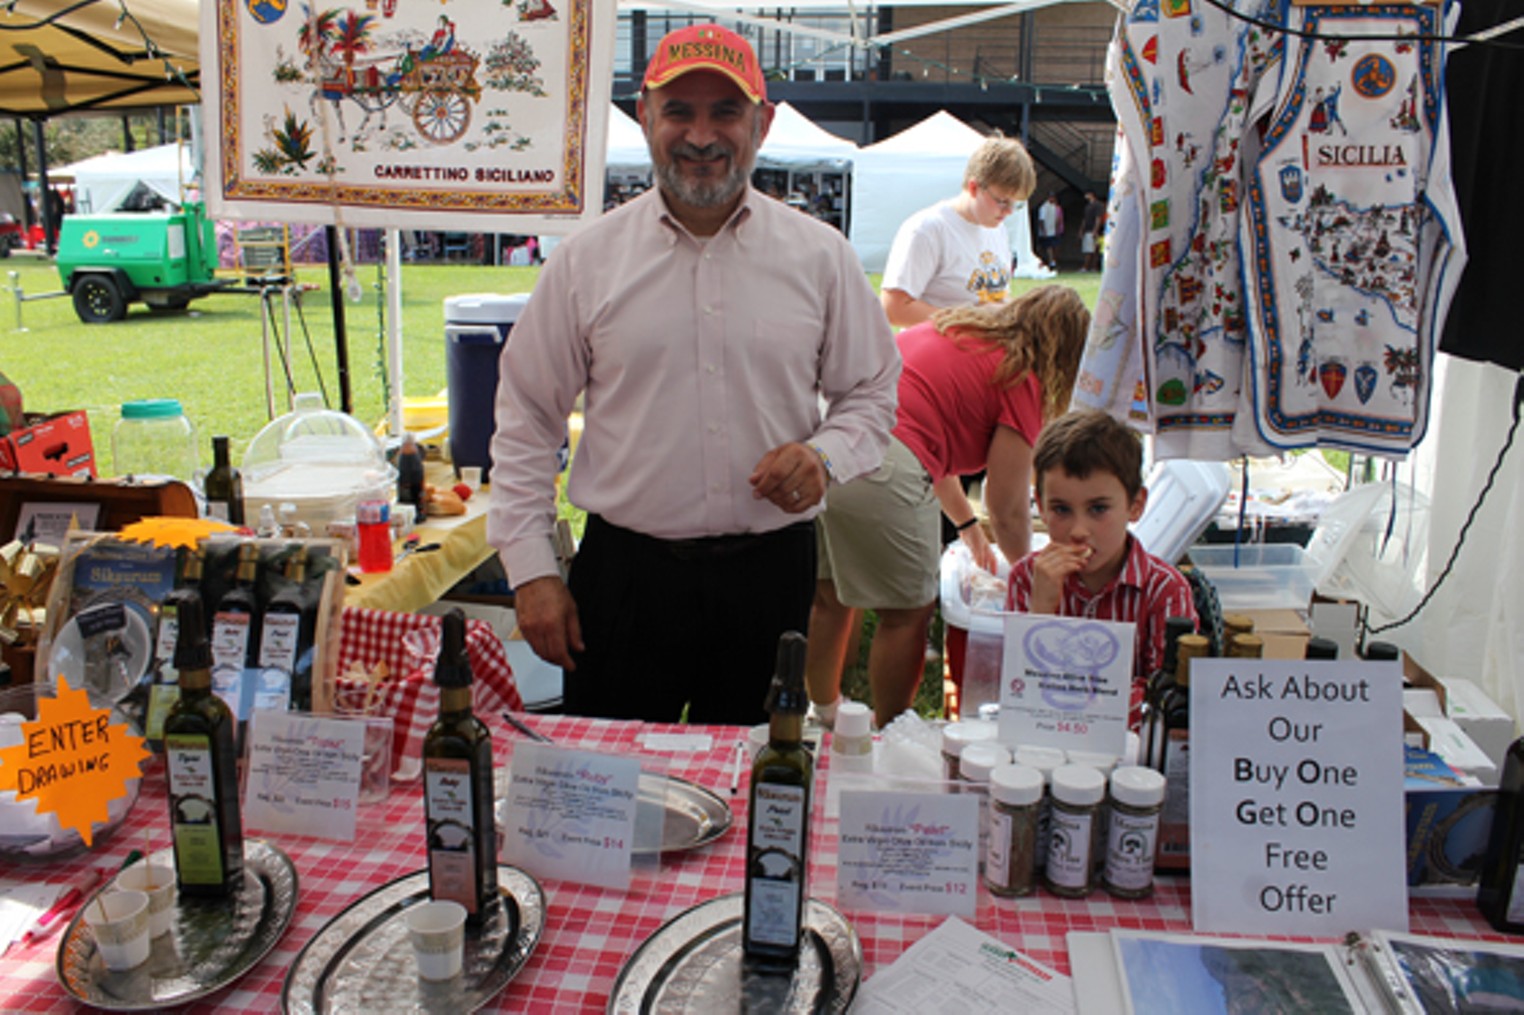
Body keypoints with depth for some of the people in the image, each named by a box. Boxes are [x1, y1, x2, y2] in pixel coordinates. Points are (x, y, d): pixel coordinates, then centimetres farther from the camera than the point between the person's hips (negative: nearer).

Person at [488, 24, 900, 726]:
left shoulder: (821, 257, 3)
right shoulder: (586, 261, 1)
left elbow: (872, 392, 11)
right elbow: (525, 420, 4)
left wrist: (825, 455, -11)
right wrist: (532, 570, 0)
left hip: (772, 573, 1)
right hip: (625, 571, 0)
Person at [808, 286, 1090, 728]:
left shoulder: (948, 326, 27)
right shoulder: (1021, 380, 3)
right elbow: (1009, 510, 5)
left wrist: (968, 527, 44)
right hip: (883, 468, -8)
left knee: (829, 597, 24)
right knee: (907, 612, 11)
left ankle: (825, 714, 41)